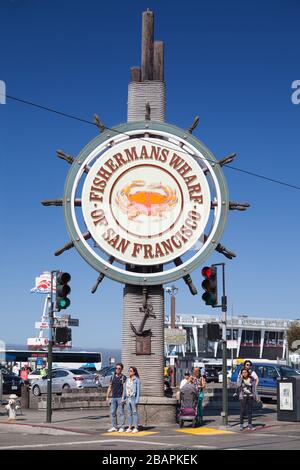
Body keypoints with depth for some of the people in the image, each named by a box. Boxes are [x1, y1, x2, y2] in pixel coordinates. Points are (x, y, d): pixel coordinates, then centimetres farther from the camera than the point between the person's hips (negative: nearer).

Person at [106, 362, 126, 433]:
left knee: (121, 413, -2)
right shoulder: (113, 377, 13)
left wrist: (123, 398, -16)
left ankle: (122, 427, 2)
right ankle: (114, 427, 14)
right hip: (113, 397, 5)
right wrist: (107, 396, 10)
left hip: (120, 397, -5)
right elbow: (110, 387, 17)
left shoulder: (123, 377, -2)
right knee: (112, 412, 6)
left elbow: (124, 388, -8)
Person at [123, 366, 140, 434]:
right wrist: (124, 398, 12)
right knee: (129, 413, 8)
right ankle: (129, 427, 12)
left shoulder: (136, 380, -7)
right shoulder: (127, 380, 10)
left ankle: (135, 428, 2)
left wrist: (137, 400, -14)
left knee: (134, 413, -1)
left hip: (133, 398, -6)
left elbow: (138, 390, -9)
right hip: (128, 398, 6)